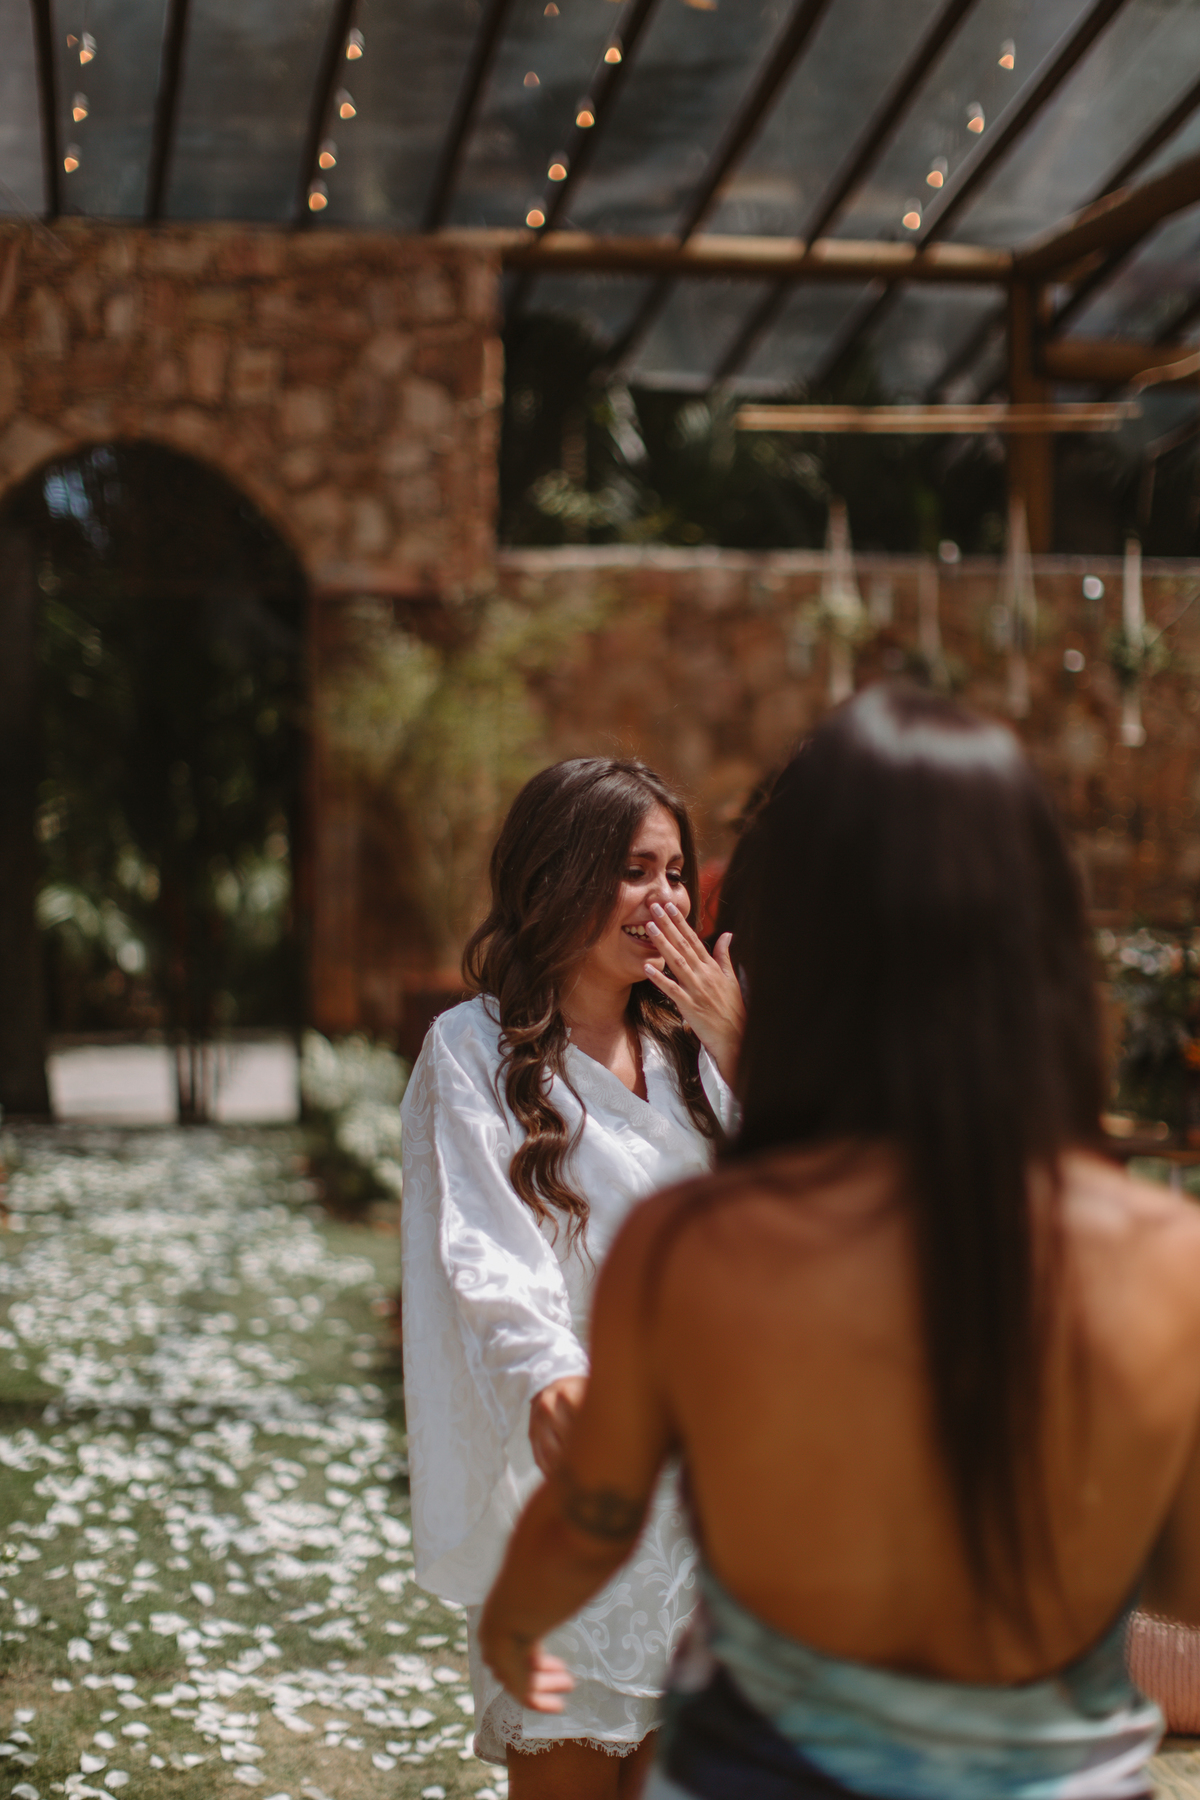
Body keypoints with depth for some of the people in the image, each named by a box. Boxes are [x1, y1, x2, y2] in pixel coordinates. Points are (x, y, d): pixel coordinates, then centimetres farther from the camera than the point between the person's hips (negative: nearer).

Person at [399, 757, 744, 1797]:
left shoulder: (691, 1044, 12)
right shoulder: (476, 1049, -4)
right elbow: (485, 1251, -17)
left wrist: (736, 1054, -8)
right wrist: (548, 1377, -36)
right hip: (562, 1448, -4)